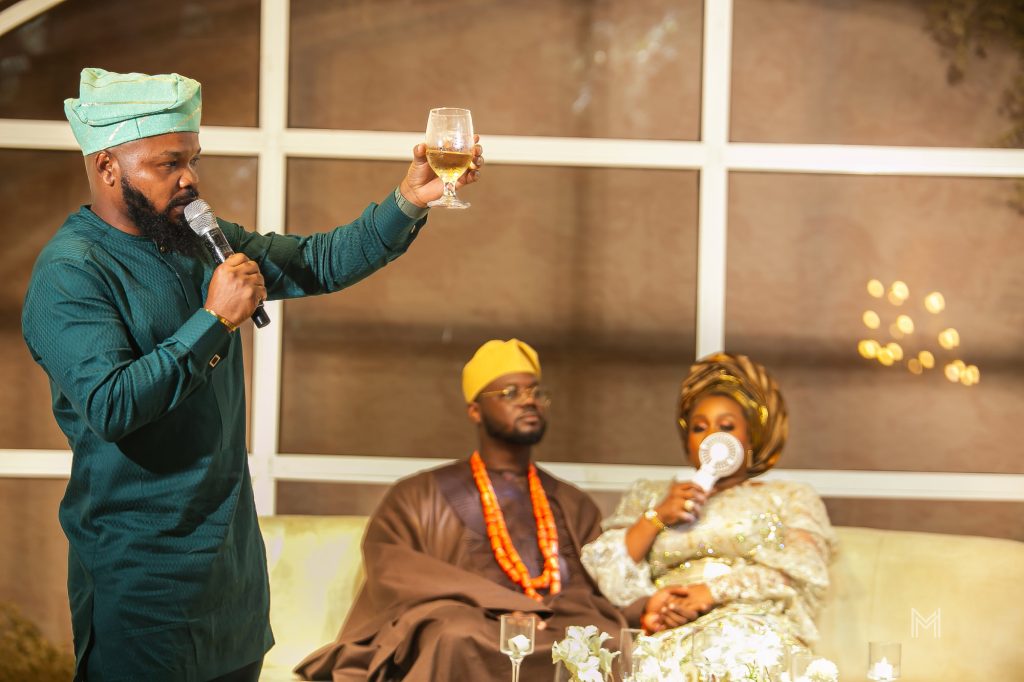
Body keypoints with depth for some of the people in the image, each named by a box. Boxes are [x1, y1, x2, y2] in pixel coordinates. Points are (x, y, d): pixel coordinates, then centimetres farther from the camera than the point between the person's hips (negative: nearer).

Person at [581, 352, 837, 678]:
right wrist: (655, 518, 2)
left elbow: (804, 570, 3)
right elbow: (610, 582, 17)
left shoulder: (790, 498, 24)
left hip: (756, 630, -1)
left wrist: (715, 591, -11)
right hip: (671, 637, 1)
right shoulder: (651, 496, 31)